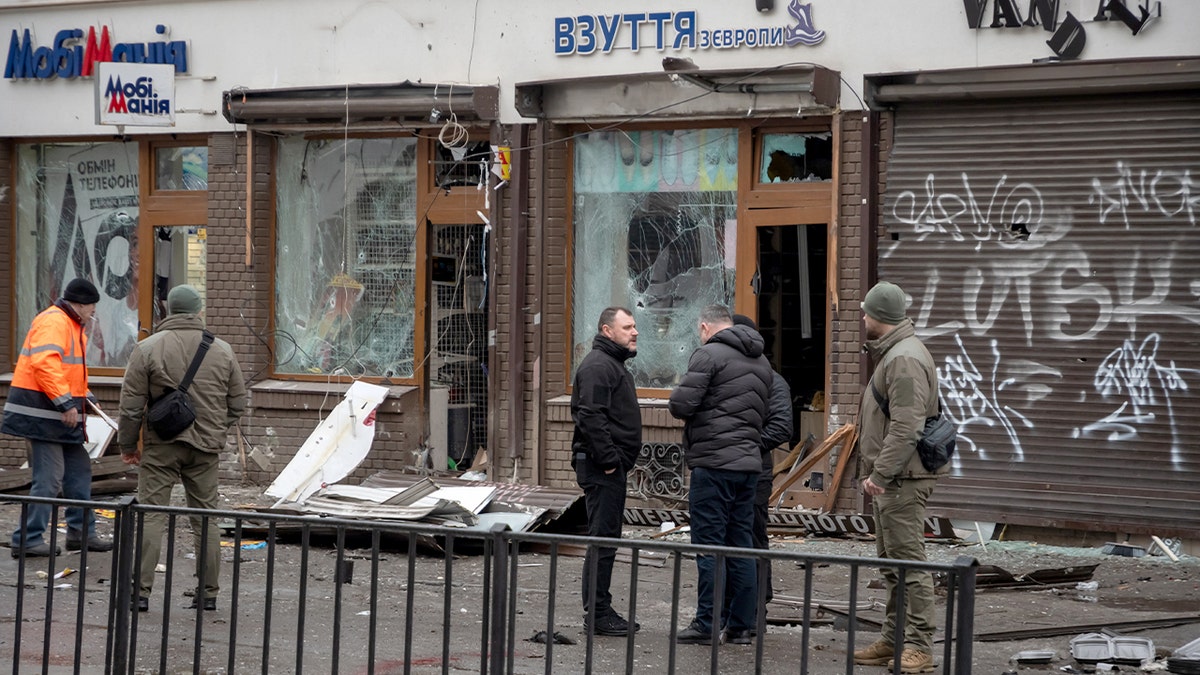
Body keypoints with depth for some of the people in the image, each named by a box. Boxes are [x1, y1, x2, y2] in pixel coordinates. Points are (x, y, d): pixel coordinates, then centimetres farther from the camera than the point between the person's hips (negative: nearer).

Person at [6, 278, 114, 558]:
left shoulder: (71, 325, 19)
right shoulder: (53, 322, -15)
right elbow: (44, 364, -28)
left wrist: (85, 398, 16)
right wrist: (67, 403, -28)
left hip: (61, 416, 11)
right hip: (42, 412, -11)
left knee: (79, 471, 15)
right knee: (48, 478, -10)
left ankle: (81, 532, 23)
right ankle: (28, 540, -4)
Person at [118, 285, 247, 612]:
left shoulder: (148, 348, -5)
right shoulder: (222, 351, 5)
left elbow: (131, 404, -4)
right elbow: (237, 404, 10)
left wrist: (128, 444, 8)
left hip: (161, 447, -3)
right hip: (205, 449, 3)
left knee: (150, 516, 0)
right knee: (205, 517, 10)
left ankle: (140, 590, -4)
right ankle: (208, 592, 13)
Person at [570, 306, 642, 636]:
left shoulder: (614, 364, 21)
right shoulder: (597, 366, -14)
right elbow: (591, 417, -23)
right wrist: (609, 459, -22)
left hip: (612, 466, 11)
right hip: (602, 467, -11)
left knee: (606, 538, 13)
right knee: (603, 538, -9)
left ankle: (599, 609, 19)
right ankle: (597, 612, -6)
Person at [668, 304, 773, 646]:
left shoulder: (709, 354, -9)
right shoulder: (761, 361, 17)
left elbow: (681, 405, -15)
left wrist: (678, 399, 6)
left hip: (714, 463, -7)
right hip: (750, 462, 7)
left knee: (709, 544, -3)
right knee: (741, 546, 10)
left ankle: (706, 625, -2)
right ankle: (741, 626, 12)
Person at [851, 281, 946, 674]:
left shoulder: (904, 360, -18)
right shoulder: (892, 354, 18)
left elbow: (905, 428, -25)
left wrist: (880, 473, -23)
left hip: (901, 479, -11)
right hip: (891, 479, 11)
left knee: (908, 561, -9)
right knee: (891, 562, 15)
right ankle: (893, 641, 23)